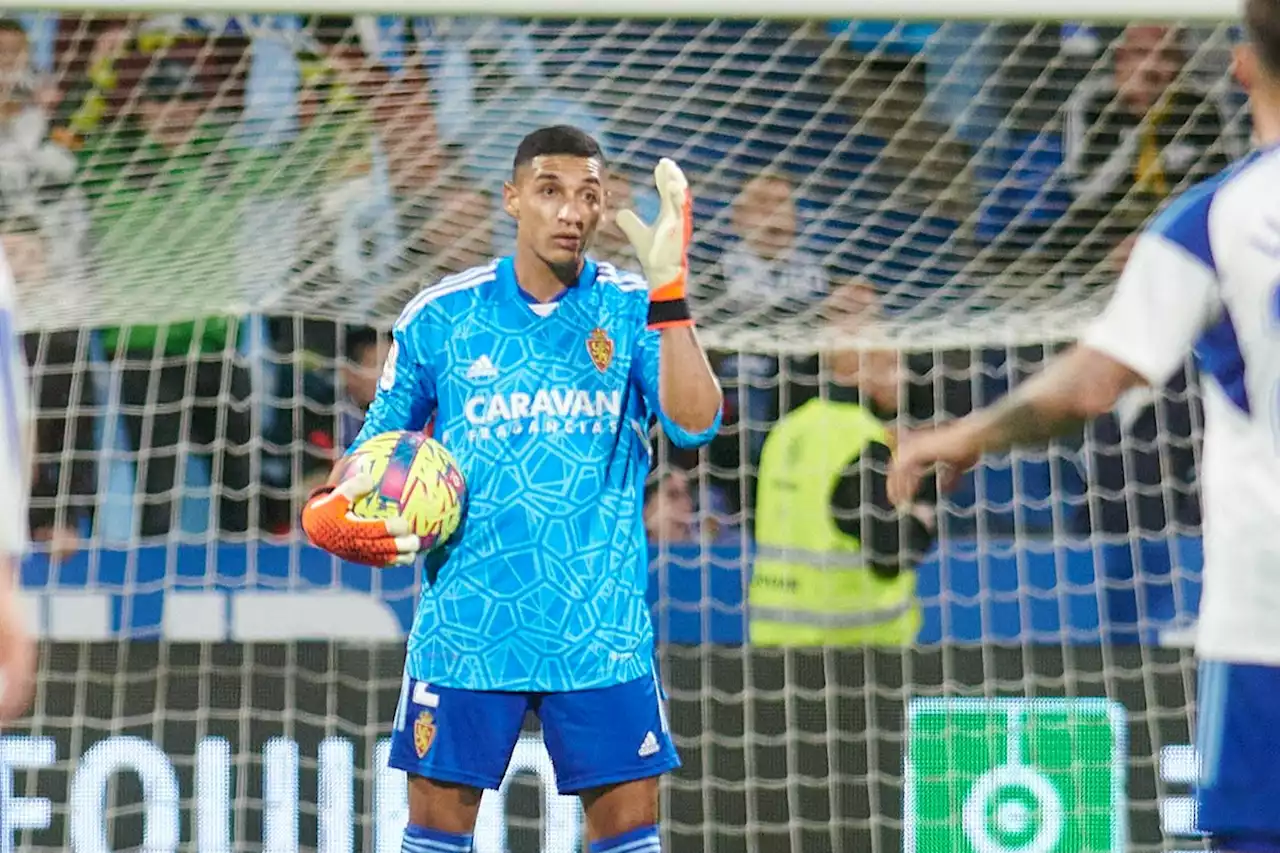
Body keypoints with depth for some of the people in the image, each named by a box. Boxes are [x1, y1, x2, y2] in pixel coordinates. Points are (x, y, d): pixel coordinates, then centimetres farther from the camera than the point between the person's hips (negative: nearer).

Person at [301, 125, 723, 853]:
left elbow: (695, 424, -16)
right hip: (465, 624, 0)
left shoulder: (634, 313, 1)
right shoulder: (440, 316, 2)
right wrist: (340, 510, -10)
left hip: (601, 631, 0)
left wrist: (669, 292, -25)